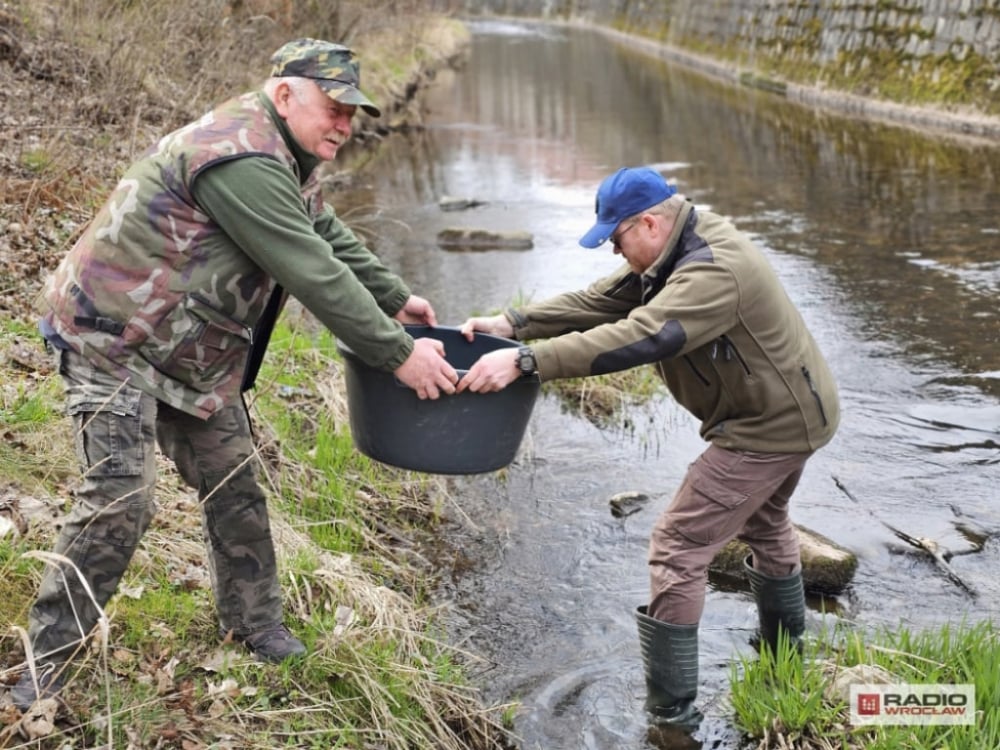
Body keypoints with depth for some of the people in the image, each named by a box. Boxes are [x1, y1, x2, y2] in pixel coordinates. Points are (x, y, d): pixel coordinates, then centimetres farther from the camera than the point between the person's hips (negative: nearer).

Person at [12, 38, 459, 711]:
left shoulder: (289, 160, 7)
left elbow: (332, 239, 19)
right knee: (120, 499, -13)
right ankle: (47, 660, 1)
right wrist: (398, 355, -24)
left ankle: (256, 627, 25)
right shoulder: (243, 161, -27)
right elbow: (314, 275, -29)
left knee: (233, 486, 11)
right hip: (114, 338, -10)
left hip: (194, 352, 10)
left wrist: (395, 300, 16)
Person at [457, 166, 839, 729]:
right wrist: (513, 323, -13)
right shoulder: (673, 256, 3)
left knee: (679, 549, -8)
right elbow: (597, 303, 0)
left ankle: (671, 711, 1)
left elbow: (636, 338, -41)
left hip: (772, 424, -11)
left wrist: (525, 361, -47)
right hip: (790, 410, 11)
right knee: (763, 523, 31)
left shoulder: (713, 271, -29)